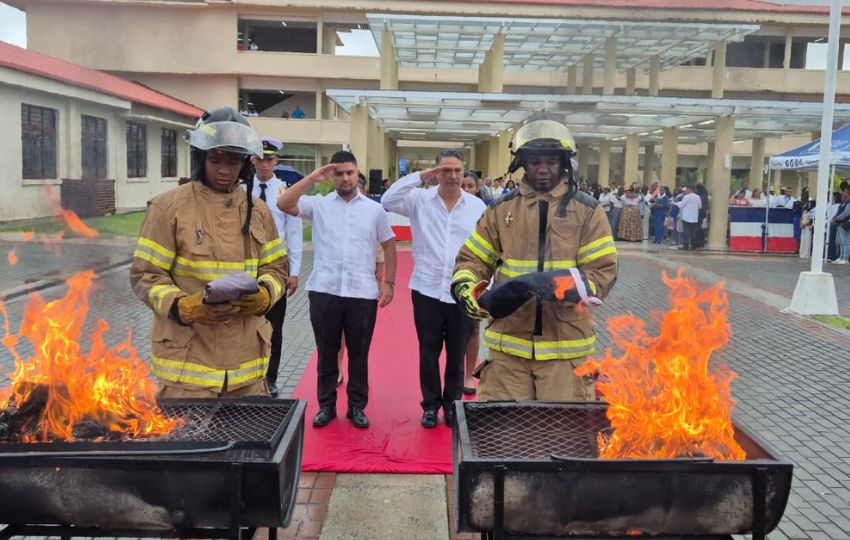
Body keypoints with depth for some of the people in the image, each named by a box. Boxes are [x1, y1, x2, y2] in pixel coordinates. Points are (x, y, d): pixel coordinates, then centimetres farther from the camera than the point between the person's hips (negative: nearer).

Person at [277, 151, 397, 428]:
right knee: (326, 352, 10)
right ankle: (326, 405, 24)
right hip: (324, 291, 0)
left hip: (362, 292, 0)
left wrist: (388, 282, 5)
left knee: (359, 354, 9)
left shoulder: (374, 209, 8)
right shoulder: (318, 205, 5)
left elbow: (389, 247, 12)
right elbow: (283, 204, -10)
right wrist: (312, 177, -11)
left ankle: (357, 406, 23)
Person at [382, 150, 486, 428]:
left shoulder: (477, 206, 1)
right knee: (429, 351, 10)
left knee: (457, 353, 12)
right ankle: (430, 404, 25)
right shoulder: (420, 199, -1)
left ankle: (452, 403, 29)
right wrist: (420, 176, -16)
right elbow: (388, 201, -14)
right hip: (427, 290, 0)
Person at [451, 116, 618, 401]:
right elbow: (472, 259, 12)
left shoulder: (587, 210, 4)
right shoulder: (501, 209, 10)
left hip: (565, 346, -1)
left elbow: (603, 271, -1)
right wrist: (466, 287, -9)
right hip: (509, 343, 2)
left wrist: (569, 287, -19)